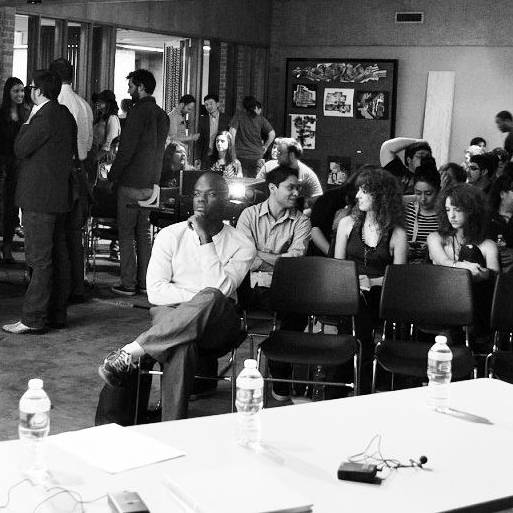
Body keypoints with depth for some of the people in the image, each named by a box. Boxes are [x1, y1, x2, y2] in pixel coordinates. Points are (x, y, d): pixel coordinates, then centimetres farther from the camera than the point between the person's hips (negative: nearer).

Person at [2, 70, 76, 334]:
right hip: (59, 196, 10)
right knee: (58, 256, 11)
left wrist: (28, 121, -2)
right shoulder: (65, 115, 12)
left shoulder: (44, 118, -17)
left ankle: (33, 318, -5)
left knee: (39, 259, -8)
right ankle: (57, 314, 18)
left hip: (39, 198, -10)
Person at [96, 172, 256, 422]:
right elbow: (155, 292, 0)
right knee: (181, 348, -40)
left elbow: (222, 290, -11)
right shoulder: (170, 235, 10)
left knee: (211, 299, -39)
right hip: (170, 316, 0)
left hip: (217, 326, 0)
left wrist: (205, 238, -11)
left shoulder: (241, 245, 6)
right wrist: (200, 298, -11)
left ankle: (129, 354, -37)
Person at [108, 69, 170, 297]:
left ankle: (128, 284, -2)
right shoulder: (162, 115, 11)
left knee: (126, 233, -2)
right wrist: (153, 178, 18)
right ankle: (145, 282, 15)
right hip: (151, 183, 8)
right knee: (144, 233, 13)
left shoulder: (139, 112, -15)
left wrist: (113, 175, -7)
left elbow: (127, 148, -17)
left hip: (131, 182, -8)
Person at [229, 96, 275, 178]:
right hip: (257, 156, 2)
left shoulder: (238, 116, -2)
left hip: (241, 155, -2)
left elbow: (232, 132, -14)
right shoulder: (260, 118, 3)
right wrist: (265, 147, 10)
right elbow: (272, 134, -1)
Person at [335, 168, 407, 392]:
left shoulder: (397, 234, 5)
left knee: (359, 317, -29)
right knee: (355, 316, -28)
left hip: (379, 296, -2)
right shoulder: (348, 224, 13)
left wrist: (370, 282, -14)